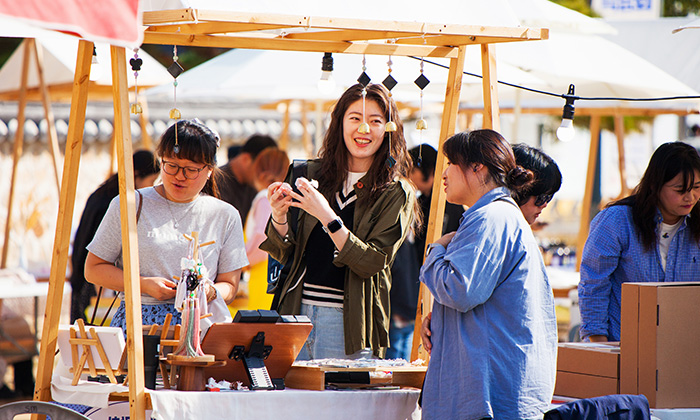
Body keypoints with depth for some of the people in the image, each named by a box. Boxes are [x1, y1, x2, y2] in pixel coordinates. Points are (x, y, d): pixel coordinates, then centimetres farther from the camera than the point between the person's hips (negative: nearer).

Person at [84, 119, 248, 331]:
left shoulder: (225, 216, 12)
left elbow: (229, 284, 15)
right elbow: (93, 269, 9)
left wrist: (211, 293, -9)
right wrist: (143, 284, -6)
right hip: (137, 321, -1)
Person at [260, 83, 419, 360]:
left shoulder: (397, 193, -1)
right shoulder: (314, 174, 9)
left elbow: (373, 262, -14)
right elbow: (284, 253, 11)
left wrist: (327, 217, -22)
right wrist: (279, 217, -9)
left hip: (348, 321, -3)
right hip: (297, 310, 3)